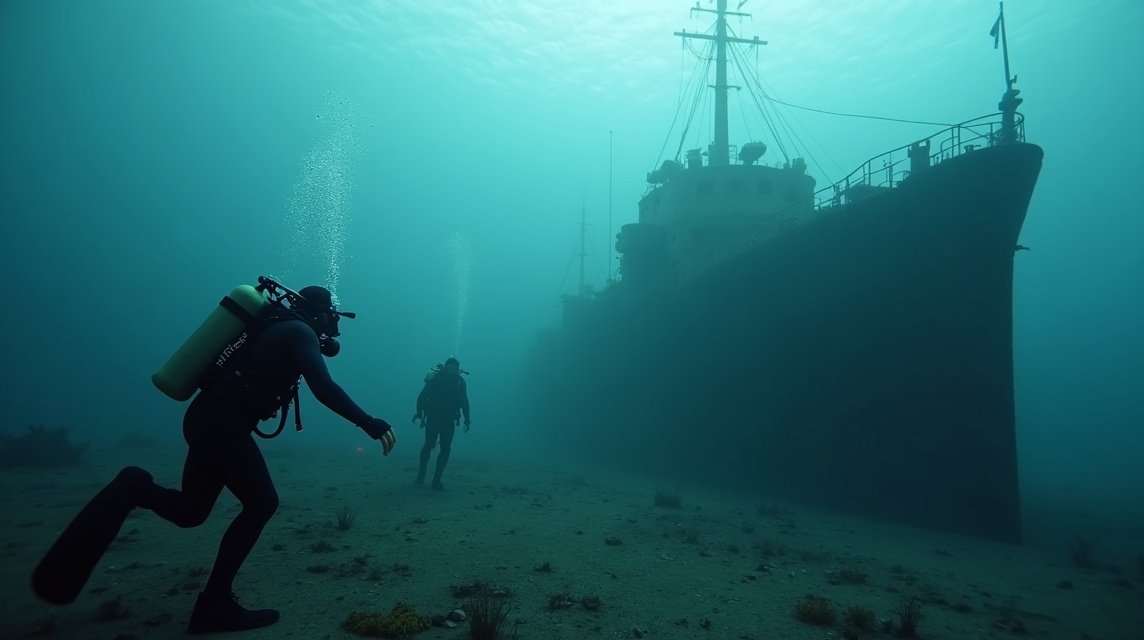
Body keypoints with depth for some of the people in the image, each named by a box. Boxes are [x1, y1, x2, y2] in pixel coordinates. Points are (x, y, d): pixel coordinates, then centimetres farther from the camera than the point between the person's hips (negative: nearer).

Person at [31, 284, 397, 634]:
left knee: (189, 512, 18)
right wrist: (368, 423, -26)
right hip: (223, 423, -9)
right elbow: (323, 388, -23)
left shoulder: (276, 327, 20)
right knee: (261, 504, 1)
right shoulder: (300, 332, -8)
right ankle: (214, 604, 4)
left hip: (207, 418, 9)